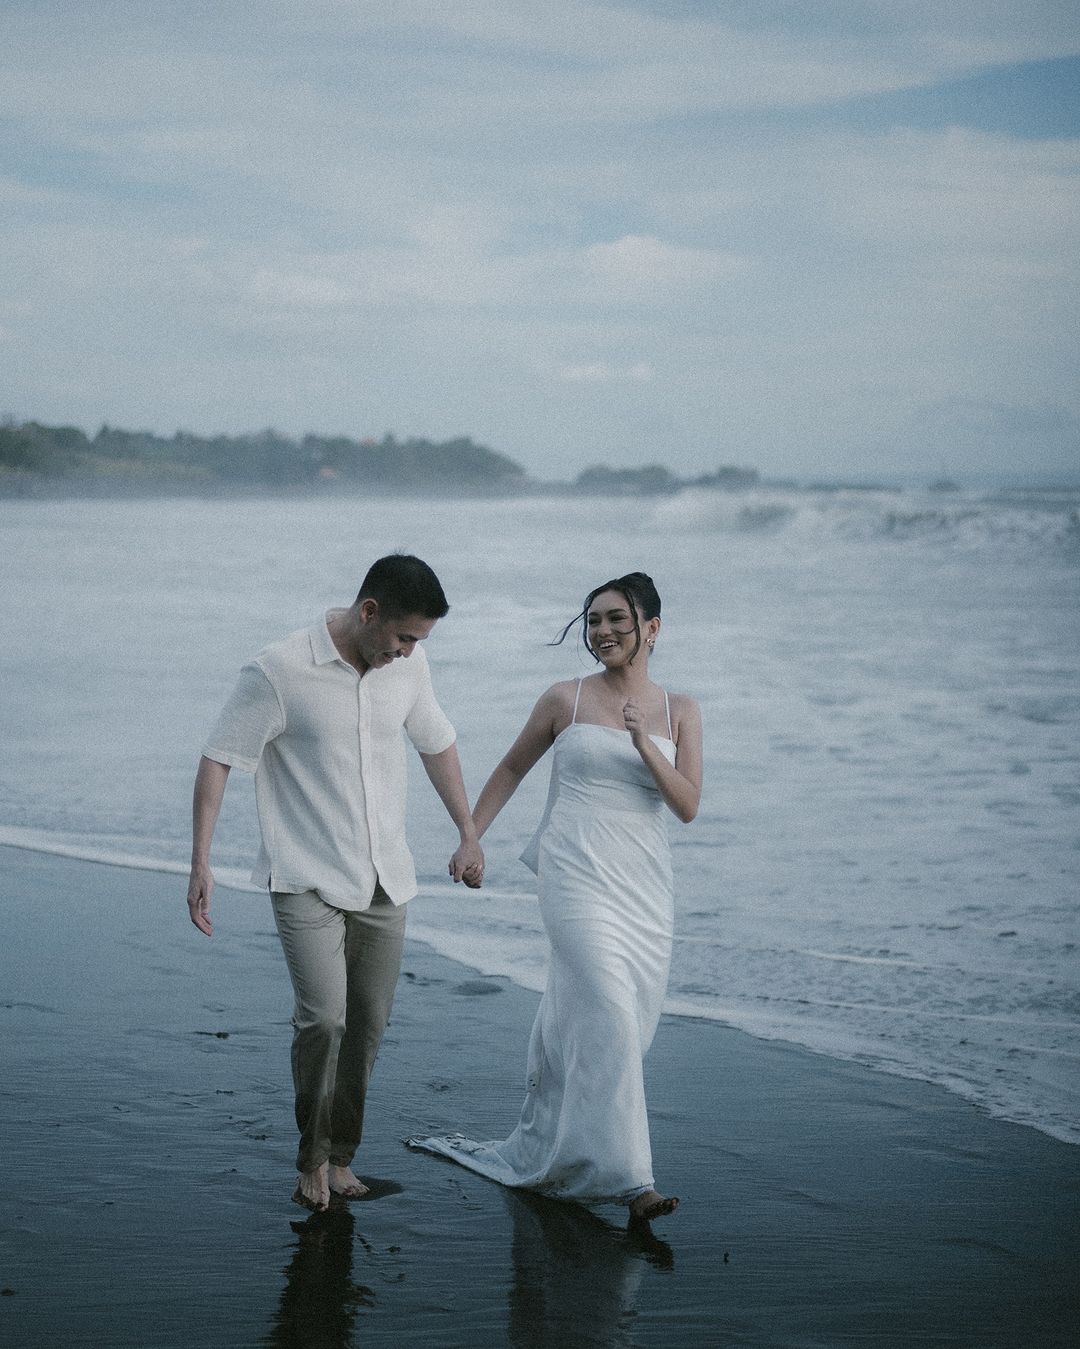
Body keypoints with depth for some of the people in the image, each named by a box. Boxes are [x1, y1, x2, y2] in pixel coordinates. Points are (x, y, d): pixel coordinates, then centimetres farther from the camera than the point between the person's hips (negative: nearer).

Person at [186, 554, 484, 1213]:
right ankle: (312, 1157, 5)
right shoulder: (280, 671, -15)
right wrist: (200, 862, -15)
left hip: (384, 883, 5)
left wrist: (469, 834, 19)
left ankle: (341, 1157, 22)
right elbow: (217, 760, -10)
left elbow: (437, 743, 17)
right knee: (323, 1018, -17)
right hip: (307, 880, -5)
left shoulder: (408, 664, 1)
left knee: (369, 1025, 6)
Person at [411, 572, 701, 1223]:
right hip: (579, 877, -3)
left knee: (588, 1023, 7)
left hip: (645, 888, 3)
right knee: (609, 1017, -16)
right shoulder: (566, 700, 4)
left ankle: (543, 1147, 25)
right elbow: (512, 767, 15)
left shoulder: (680, 712, 8)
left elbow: (689, 806, -1)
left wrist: (645, 747, -15)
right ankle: (627, 1175, -18)